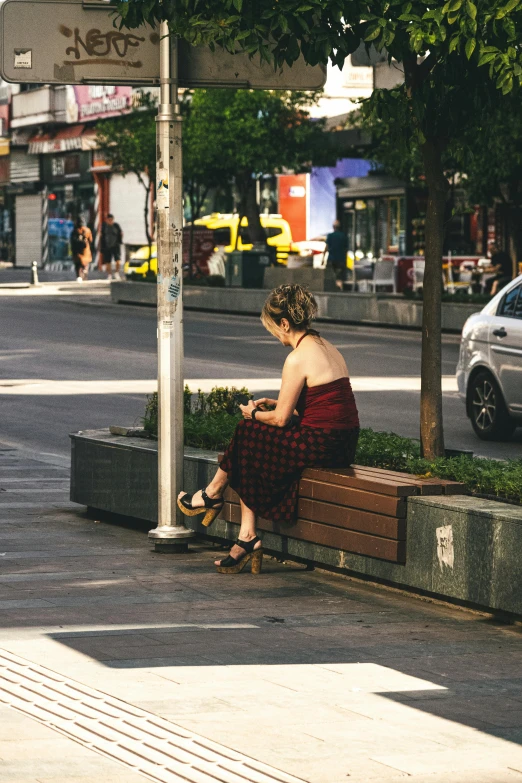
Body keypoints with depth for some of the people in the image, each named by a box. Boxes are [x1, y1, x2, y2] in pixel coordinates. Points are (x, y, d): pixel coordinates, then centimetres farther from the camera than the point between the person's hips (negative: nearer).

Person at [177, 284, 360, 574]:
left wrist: (254, 414, 9)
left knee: (248, 434, 9)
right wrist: (276, 404, 20)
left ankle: (213, 495, 31)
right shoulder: (327, 347, 14)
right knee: (254, 458, 15)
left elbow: (281, 419, -11)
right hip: (342, 444, 9)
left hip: (320, 446, -9)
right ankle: (248, 538, 9)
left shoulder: (298, 359, -15)